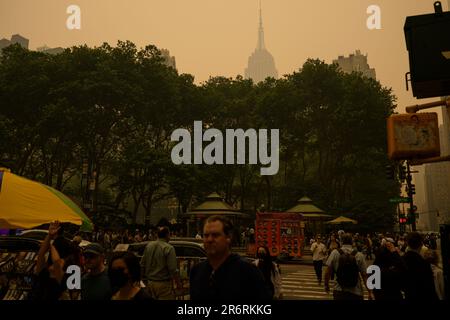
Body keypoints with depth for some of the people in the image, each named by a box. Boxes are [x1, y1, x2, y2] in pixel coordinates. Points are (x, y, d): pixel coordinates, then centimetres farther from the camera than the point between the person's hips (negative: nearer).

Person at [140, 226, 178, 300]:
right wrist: (177, 280, -4)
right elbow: (172, 269, -17)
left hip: (150, 282, 6)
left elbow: (142, 264, 9)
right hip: (164, 284, -6)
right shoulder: (169, 248, -14)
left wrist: (145, 280, 20)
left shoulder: (149, 246, 4)